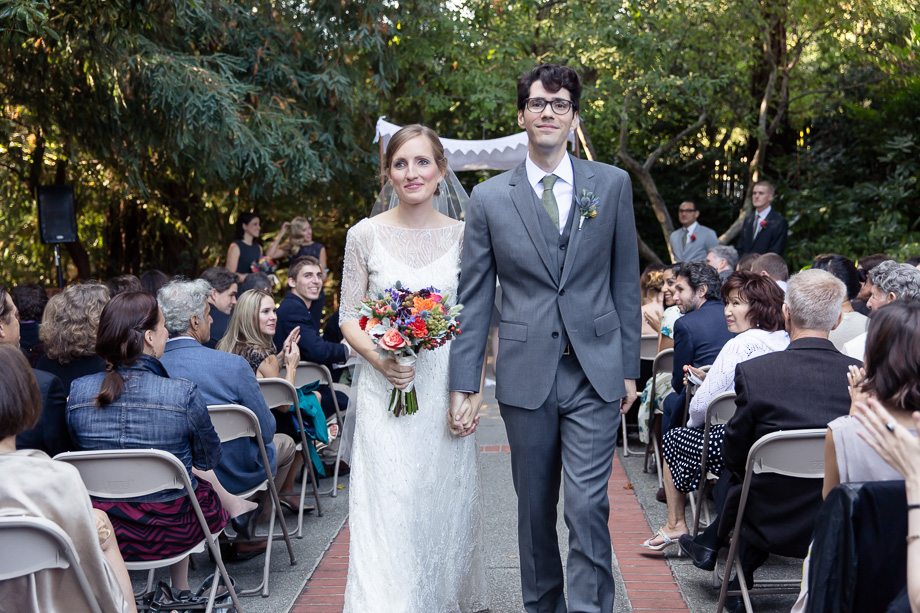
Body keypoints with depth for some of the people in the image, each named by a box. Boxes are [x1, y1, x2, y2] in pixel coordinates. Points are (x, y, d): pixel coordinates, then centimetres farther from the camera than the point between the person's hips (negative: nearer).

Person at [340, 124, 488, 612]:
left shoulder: (462, 236, 4)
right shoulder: (366, 234, 1)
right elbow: (349, 316, 3)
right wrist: (380, 360, -15)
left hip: (445, 389, 2)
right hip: (385, 389, -1)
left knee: (446, 502, 9)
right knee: (387, 504, -6)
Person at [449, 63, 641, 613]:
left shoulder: (613, 185, 4)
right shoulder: (490, 198, 3)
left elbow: (626, 281, 7)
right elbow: (474, 297, 4)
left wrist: (629, 367, 5)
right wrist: (465, 383, -1)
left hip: (595, 373, -1)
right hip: (525, 376, 1)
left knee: (587, 505, -8)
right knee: (534, 508, 12)